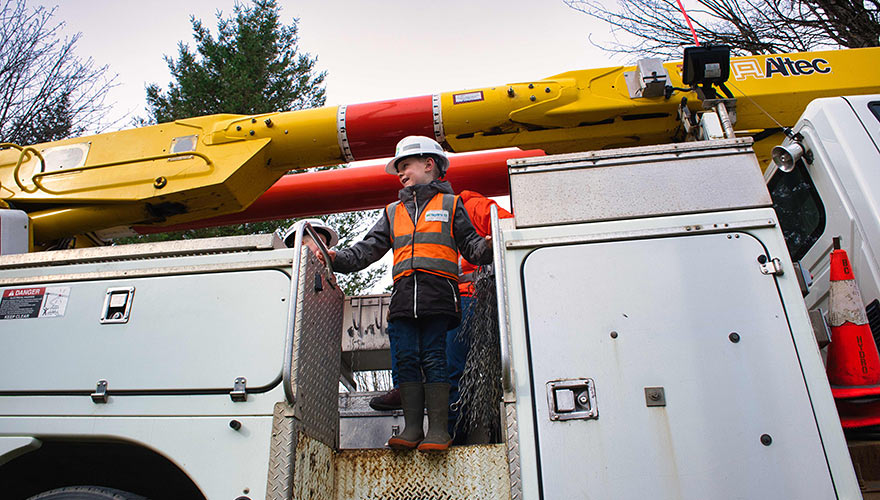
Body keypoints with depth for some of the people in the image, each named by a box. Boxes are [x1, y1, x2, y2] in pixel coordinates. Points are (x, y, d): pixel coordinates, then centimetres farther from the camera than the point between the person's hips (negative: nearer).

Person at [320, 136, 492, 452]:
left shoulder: (449, 204, 15)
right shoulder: (393, 212, 25)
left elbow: (470, 245, 9)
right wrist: (338, 260, 1)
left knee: (433, 358, -6)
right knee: (407, 359, -1)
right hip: (403, 294, 4)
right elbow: (368, 248, 17)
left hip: (438, 294, -4)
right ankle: (412, 428, 6)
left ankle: (438, 430, -1)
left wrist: (487, 248, -14)